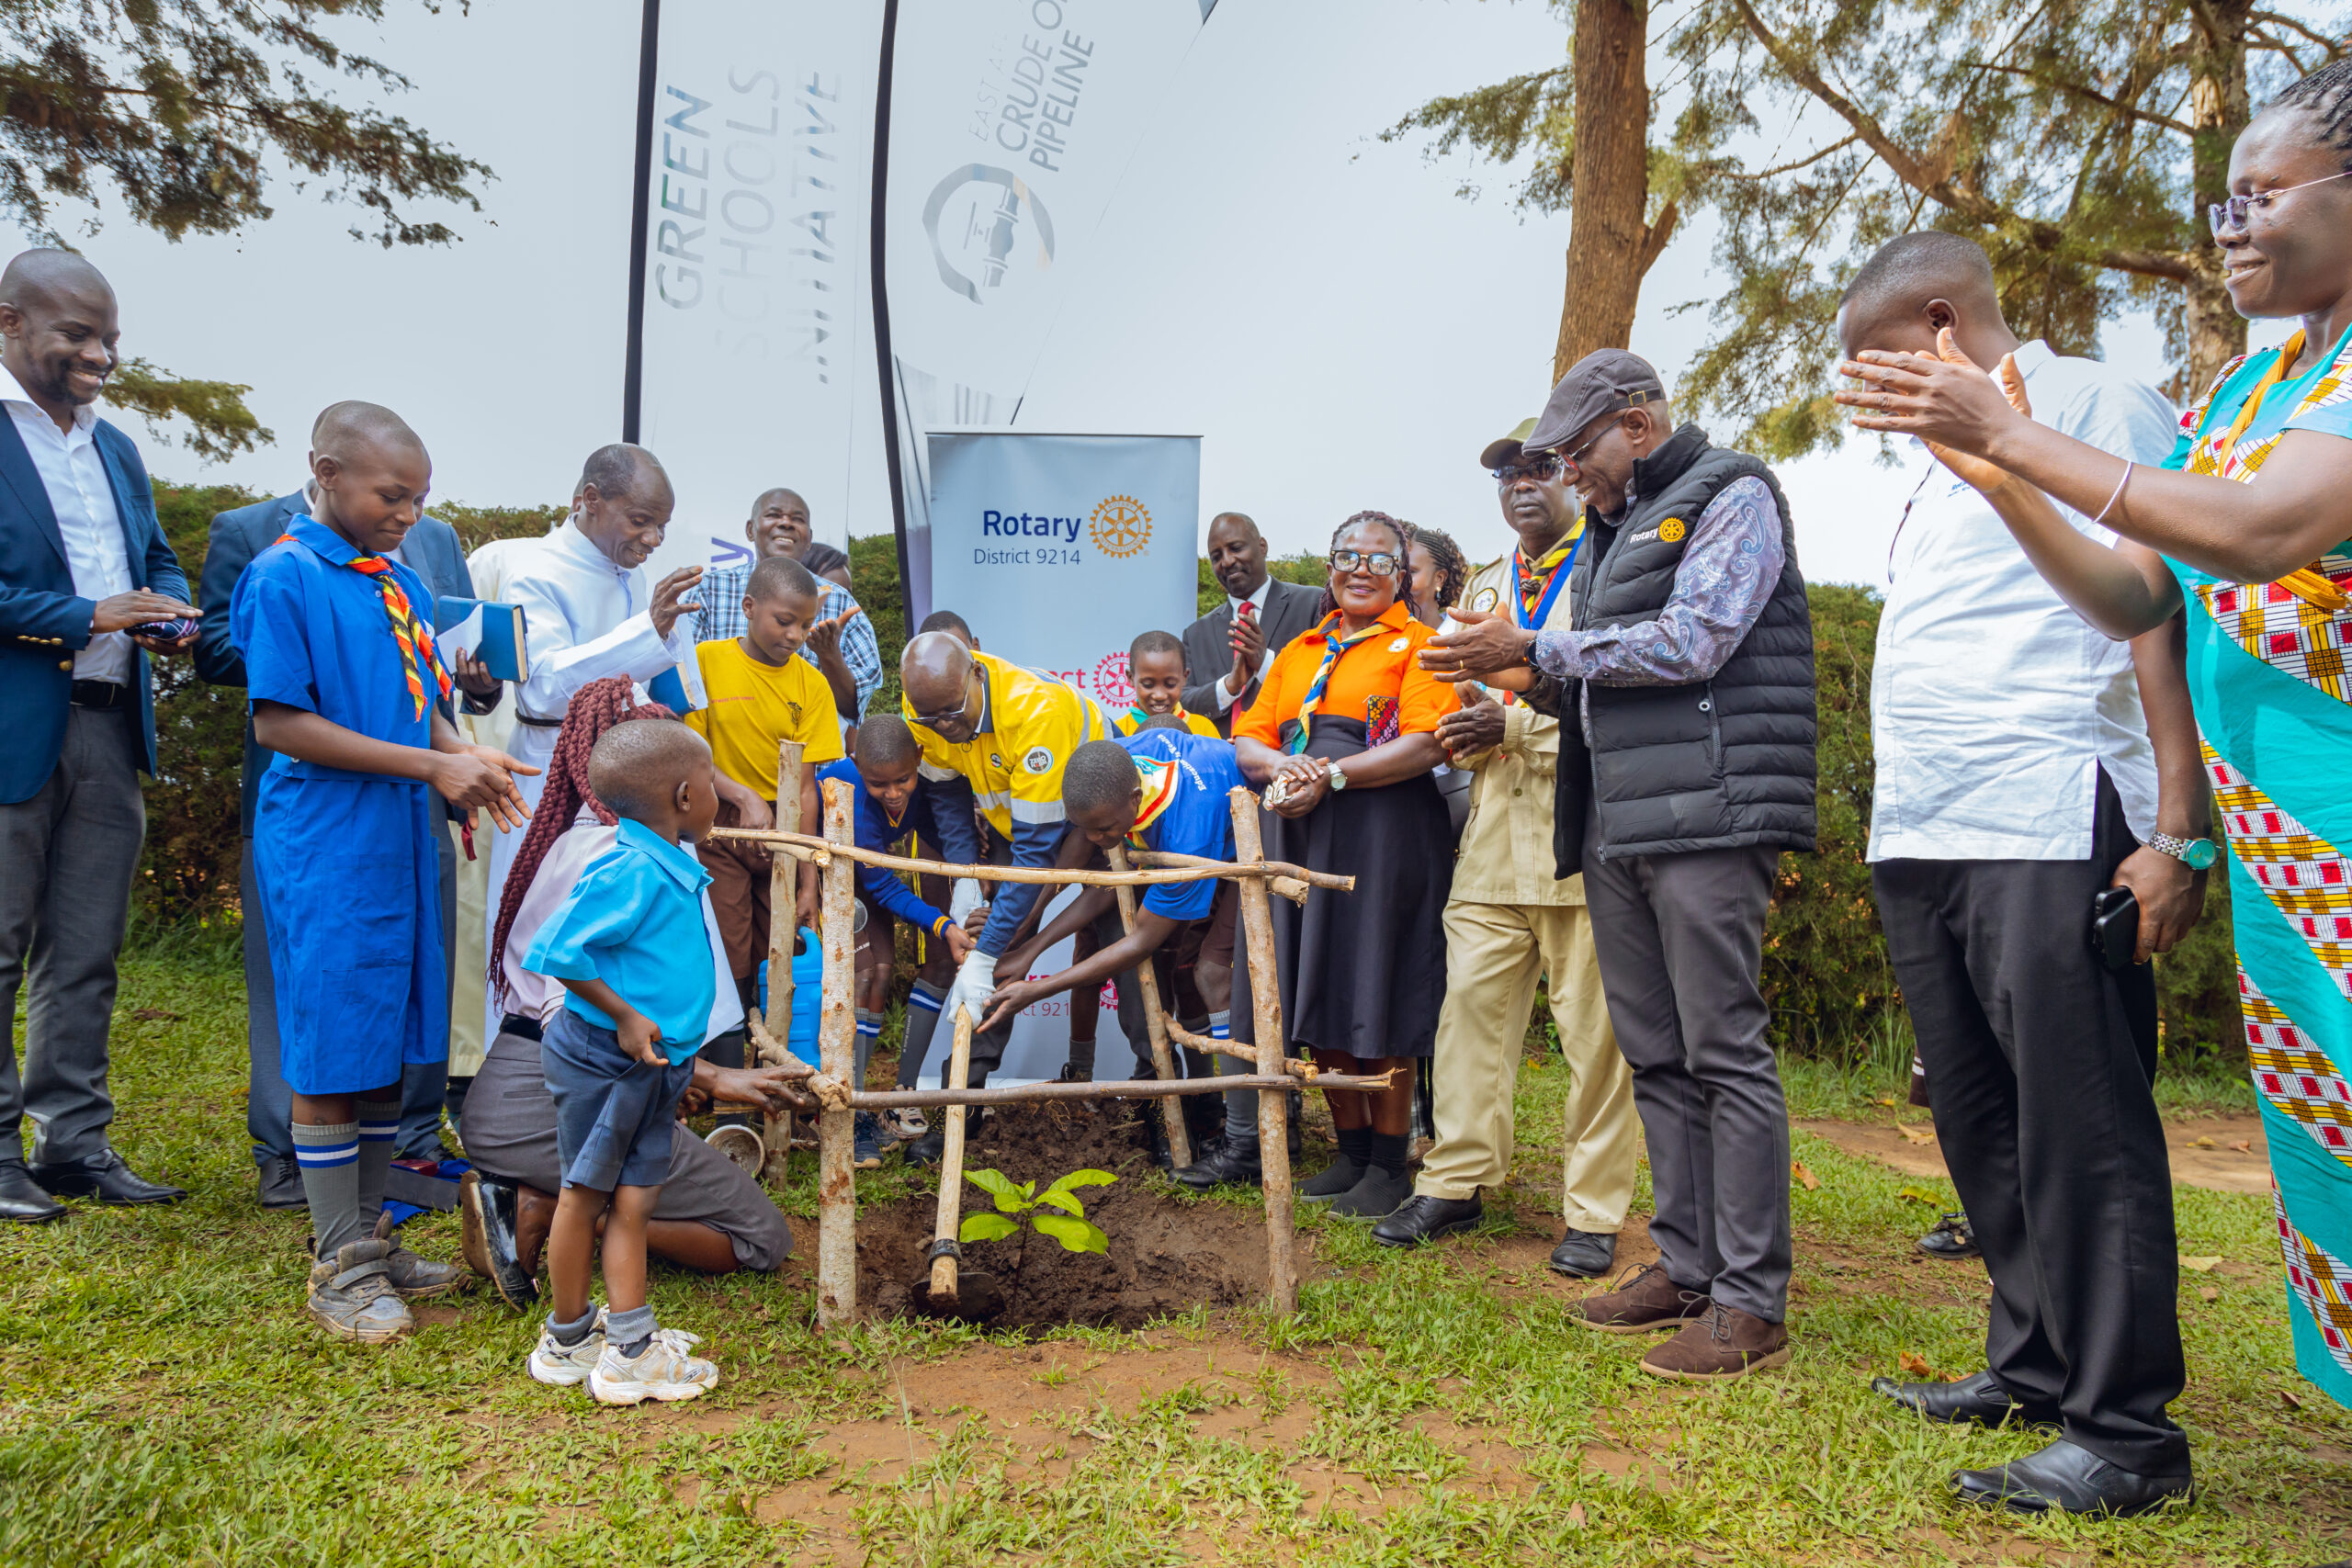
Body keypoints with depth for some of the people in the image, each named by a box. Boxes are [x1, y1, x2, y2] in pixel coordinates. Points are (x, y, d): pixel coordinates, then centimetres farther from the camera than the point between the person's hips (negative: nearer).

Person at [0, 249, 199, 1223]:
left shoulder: (116, 451, 17)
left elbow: (158, 560, 23)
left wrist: (170, 616, 1)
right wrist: (87, 618, -19)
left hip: (107, 730, 7)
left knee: (85, 956, 12)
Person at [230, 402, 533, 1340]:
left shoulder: (397, 579, 12)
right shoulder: (283, 577, -10)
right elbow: (280, 723, -15)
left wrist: (465, 756, -1)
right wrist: (431, 765, -17)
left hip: (401, 841, 8)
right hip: (325, 847, -7)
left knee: (389, 1048, 13)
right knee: (332, 1052, 0)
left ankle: (368, 1237, 26)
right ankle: (340, 1265, 11)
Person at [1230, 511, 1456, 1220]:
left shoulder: (1416, 643, 1)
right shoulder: (1300, 650, 20)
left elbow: (1428, 743, -13)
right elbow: (1247, 739, 15)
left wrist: (1331, 776, -18)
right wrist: (1280, 766, -9)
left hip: (1383, 838, -6)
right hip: (1302, 836, 6)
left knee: (1377, 1008, -3)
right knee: (1322, 1006, 9)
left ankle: (1388, 1167, 9)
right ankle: (1352, 1153, 21)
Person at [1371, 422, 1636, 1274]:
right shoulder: (1482, 590, 23)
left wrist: (1516, 728, -14)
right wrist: (1462, 735, 6)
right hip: (1493, 841, 6)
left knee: (1593, 1027, -1)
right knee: (1470, 1005, 4)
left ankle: (1594, 1210, 8)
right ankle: (1455, 1182, 15)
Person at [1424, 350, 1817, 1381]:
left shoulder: (1731, 498, 1)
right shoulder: (1608, 530, 25)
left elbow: (1692, 642, -14)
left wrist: (1533, 649, -10)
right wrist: (1529, 681, 6)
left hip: (1706, 815, -8)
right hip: (1617, 828, 9)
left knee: (1724, 1053, -8)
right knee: (1656, 1057, 9)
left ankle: (1750, 1302, -2)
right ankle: (1686, 1266, 18)